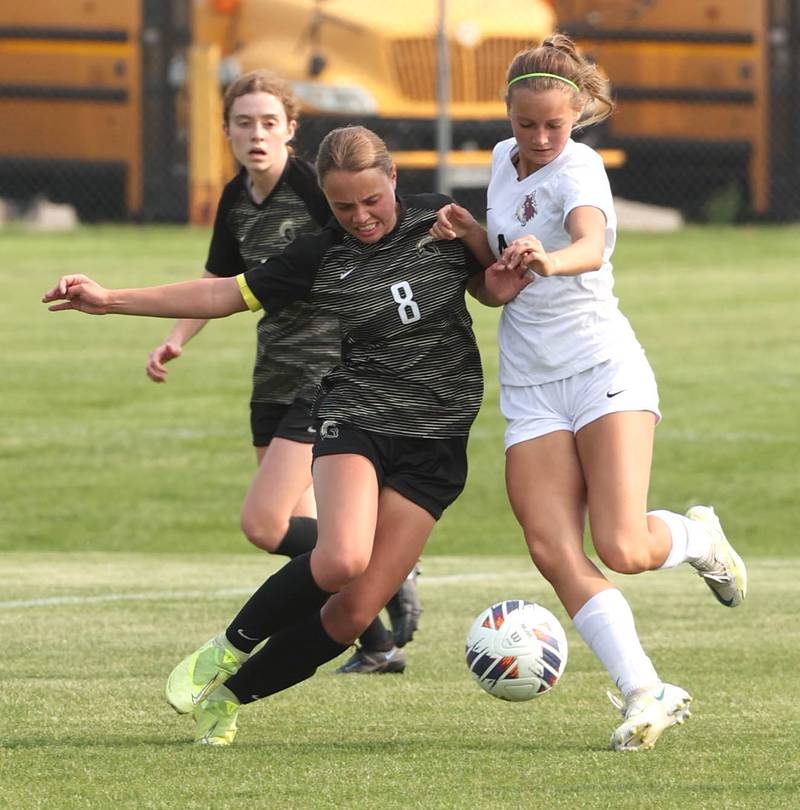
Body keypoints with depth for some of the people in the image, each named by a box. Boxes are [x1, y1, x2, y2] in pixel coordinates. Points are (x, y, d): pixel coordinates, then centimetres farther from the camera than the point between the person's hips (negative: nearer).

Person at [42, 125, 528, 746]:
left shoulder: (439, 222, 3)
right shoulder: (321, 258, 1)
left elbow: (494, 280, 20)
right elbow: (227, 294, 5)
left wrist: (501, 279, -6)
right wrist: (112, 300, -1)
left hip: (435, 443, 1)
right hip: (355, 416, -1)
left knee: (353, 612, -8)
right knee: (342, 559, -31)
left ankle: (230, 694, 14)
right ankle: (230, 647, -4)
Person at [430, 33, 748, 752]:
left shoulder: (578, 168, -12)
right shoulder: (504, 159, 11)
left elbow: (591, 245, -35)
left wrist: (551, 260, -57)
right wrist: (467, 234, 4)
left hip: (604, 370, -6)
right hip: (531, 389, 6)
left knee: (621, 550, -17)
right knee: (556, 555, -14)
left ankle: (698, 537, 17)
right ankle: (644, 692, -14)